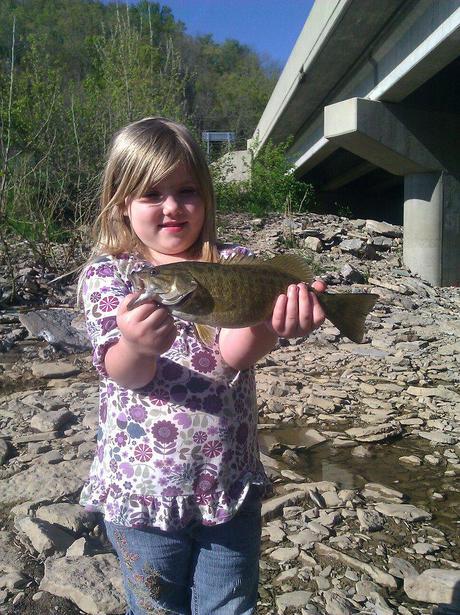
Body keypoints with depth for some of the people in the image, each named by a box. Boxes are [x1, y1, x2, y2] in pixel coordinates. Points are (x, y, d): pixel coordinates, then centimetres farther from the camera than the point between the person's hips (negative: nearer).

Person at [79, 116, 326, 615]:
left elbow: (232, 352, -19)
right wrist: (136, 347, -43)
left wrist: (272, 324, -42)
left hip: (232, 484, 1)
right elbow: (120, 370, -19)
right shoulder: (106, 274, -5)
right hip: (141, 490, -1)